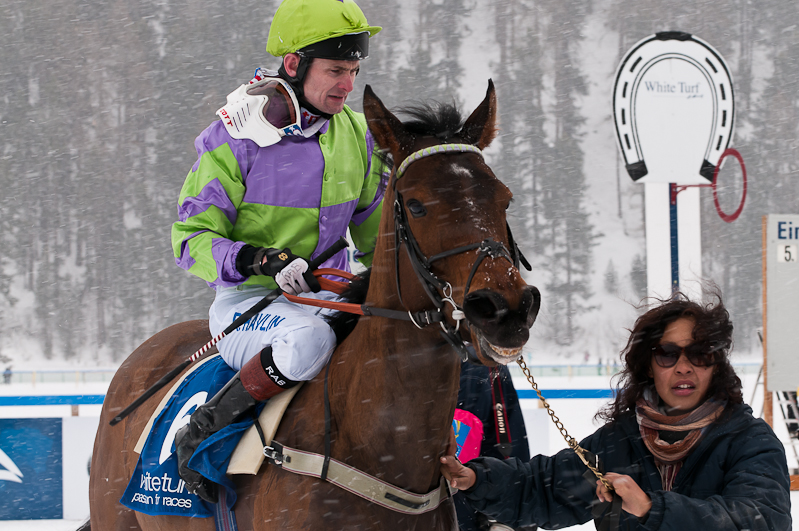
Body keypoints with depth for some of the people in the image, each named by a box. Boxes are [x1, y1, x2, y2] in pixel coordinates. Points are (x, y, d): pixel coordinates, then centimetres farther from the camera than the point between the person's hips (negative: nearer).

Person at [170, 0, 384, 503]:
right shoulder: (233, 141, -11)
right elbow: (192, 238, -11)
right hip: (248, 302, -6)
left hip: (328, 296, 6)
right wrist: (259, 260, -29)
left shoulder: (356, 134, 6)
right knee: (308, 339, -40)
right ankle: (201, 433, -22)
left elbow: (374, 226, 19)